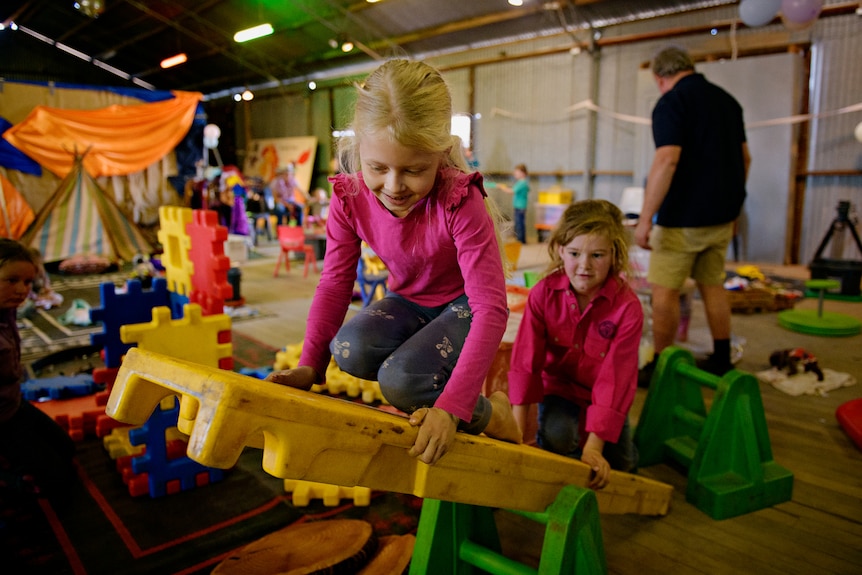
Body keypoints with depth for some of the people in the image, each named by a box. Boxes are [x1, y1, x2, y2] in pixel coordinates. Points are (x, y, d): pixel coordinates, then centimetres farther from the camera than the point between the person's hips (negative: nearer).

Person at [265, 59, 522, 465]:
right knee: (350, 351, -26)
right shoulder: (349, 197, -17)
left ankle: (494, 416, 0)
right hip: (409, 300, 5)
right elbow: (334, 283, -9)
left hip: (464, 304, -4)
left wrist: (452, 405, -40)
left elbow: (491, 308, -33)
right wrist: (308, 366, -20)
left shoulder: (460, 202, -32)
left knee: (400, 380, -29)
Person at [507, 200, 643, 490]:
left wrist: (594, 447, -29)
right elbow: (525, 360, -20)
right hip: (559, 385, -1)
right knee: (557, 435, -28)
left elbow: (615, 377, -26)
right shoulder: (544, 293, -20)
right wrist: (518, 431, -22)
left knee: (622, 464, -3)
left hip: (602, 393, 1)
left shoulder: (627, 307, -24)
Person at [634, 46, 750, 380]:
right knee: (712, 285, 16)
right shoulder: (727, 100, 14)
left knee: (665, 290, -1)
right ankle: (721, 362, 22)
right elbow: (744, 158, 18)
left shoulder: (671, 103, -11)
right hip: (722, 215, 8)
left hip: (683, 215, -8)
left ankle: (660, 368, 5)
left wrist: (645, 219, -23)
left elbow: (667, 160, -23)